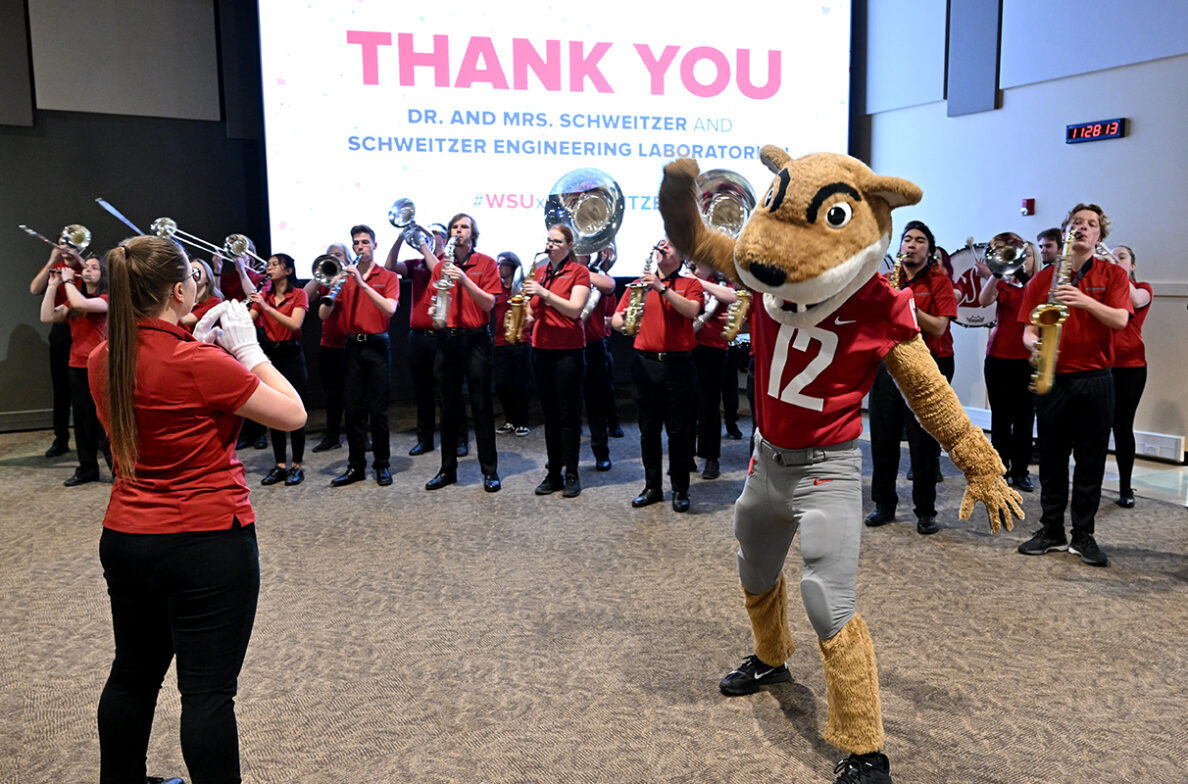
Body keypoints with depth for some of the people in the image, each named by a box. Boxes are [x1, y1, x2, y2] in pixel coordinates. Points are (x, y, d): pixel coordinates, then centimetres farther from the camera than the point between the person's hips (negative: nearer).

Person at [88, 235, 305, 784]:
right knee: (208, 690, 2)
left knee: (133, 675, 23)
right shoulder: (201, 365, -21)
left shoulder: (102, 361, 1)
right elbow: (293, 414, -14)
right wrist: (247, 346, -8)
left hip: (125, 541, 8)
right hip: (209, 545, -7)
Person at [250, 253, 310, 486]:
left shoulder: (299, 295, -3)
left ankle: (297, 466, 7)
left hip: (291, 356, -5)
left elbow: (295, 324, -19)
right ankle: (280, 466, 13)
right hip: (269, 355, 5)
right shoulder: (263, 296, 10)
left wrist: (266, 307, -24)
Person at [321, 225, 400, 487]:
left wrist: (362, 283, -20)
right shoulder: (345, 277, 10)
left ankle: (382, 465, 10)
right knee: (353, 408, 3)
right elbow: (323, 315, 4)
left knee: (378, 409, 0)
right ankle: (355, 466, 11)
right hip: (352, 346, 3)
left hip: (378, 345, -3)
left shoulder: (388, 277, 4)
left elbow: (390, 309, -15)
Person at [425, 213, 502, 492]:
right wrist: (434, 311, -9)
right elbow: (434, 303, 14)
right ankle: (448, 469, 18)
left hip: (475, 339, -4)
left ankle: (490, 471, 7)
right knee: (449, 406, 9)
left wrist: (464, 280, -17)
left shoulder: (486, 263, 1)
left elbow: (489, 303, -8)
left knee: (482, 406, -1)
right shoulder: (441, 267, 12)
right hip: (446, 340, 4)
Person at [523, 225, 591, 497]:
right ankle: (553, 473, 15)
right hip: (541, 349, 5)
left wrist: (545, 293, -22)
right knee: (549, 413, 9)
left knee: (568, 414, -1)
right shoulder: (539, 272, 13)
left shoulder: (579, 272, -3)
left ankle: (571, 475, 5)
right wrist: (523, 318, -3)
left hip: (569, 350, -5)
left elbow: (575, 310, -15)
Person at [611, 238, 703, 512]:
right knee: (648, 429, 8)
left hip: (677, 364, -2)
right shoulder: (638, 284, 13)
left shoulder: (690, 284, 7)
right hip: (645, 363, 3)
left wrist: (662, 288, -19)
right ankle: (652, 487, 19)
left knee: (678, 430, 1)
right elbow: (616, 318, 9)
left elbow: (692, 310, -13)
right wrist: (622, 322, -14)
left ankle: (680, 490, 11)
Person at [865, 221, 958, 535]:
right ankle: (884, 505, 19)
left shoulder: (939, 281, 1)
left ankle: (925, 511, 10)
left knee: (924, 443, -1)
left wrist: (910, 308, -21)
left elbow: (939, 328, -10)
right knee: (883, 438, 6)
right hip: (887, 363, 4)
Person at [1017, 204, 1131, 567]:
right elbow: (1028, 329, 4)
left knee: (1091, 462, 4)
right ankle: (1051, 530, 17)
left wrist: (1085, 301, -25)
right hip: (1053, 378, 1)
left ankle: (1083, 535, 14)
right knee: (1052, 459, 6)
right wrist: (1035, 345, -18)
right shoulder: (1042, 278, 7)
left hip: (1095, 380, -1)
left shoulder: (1113, 275, 5)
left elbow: (1120, 320, -10)